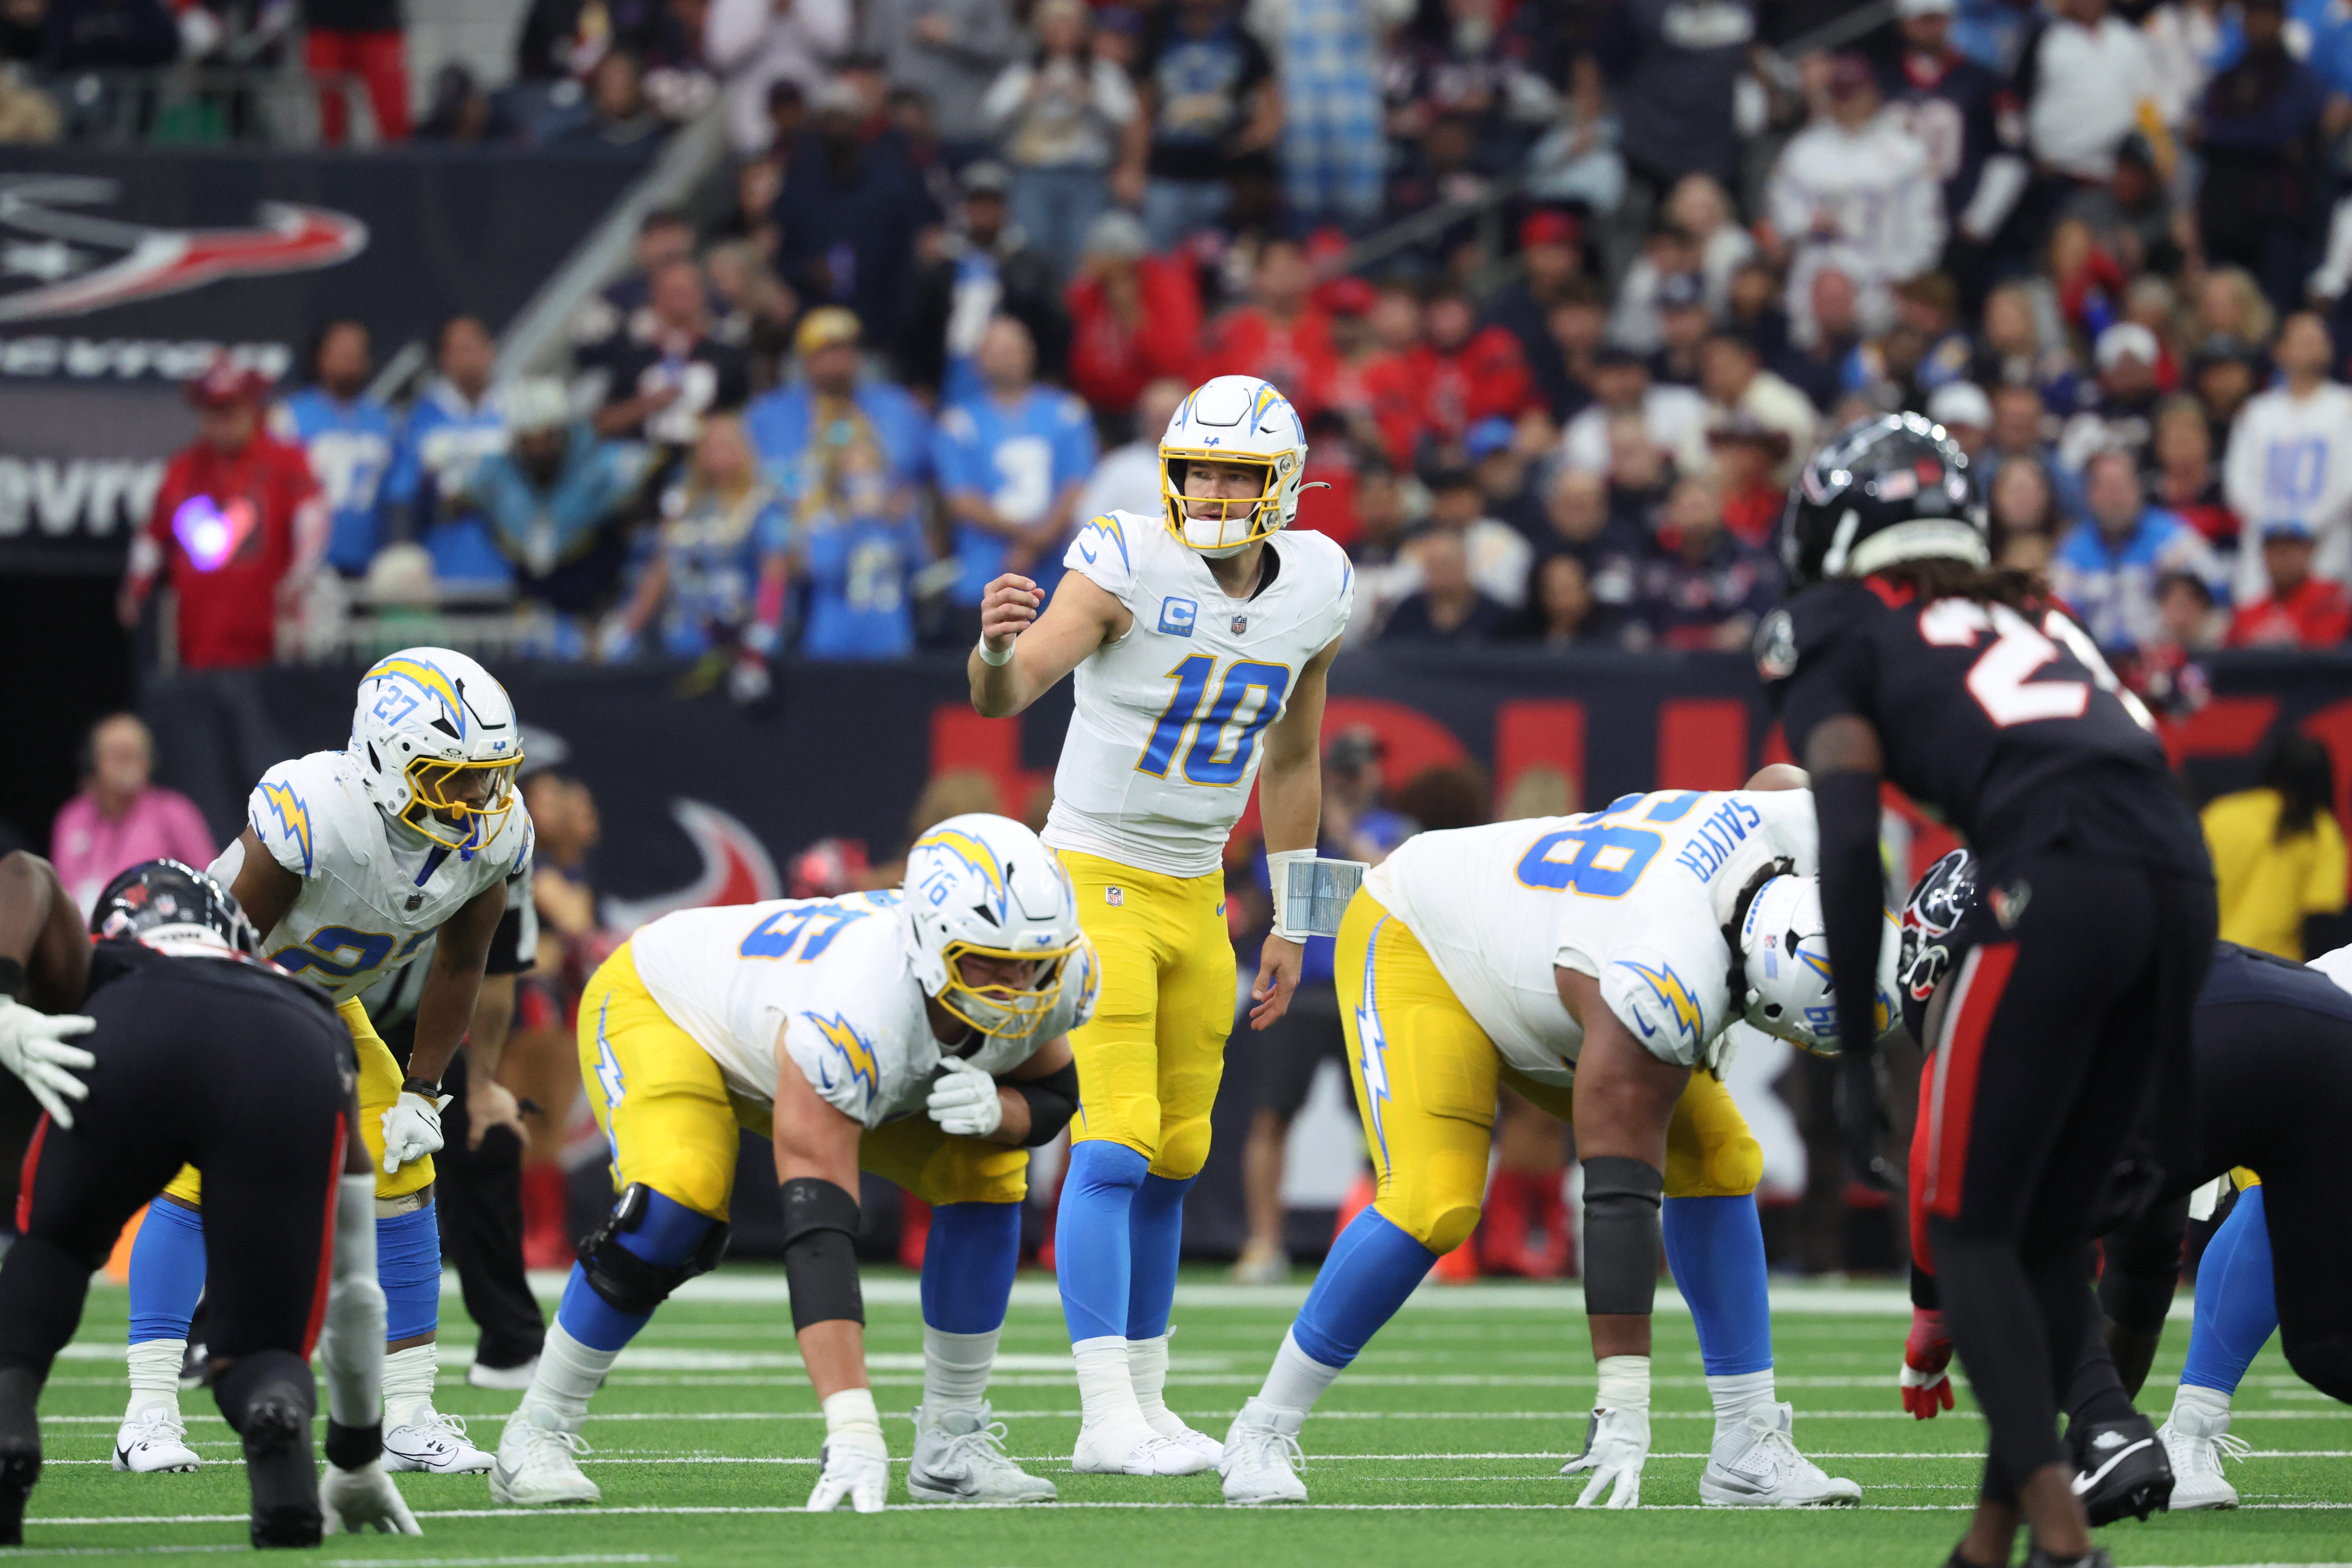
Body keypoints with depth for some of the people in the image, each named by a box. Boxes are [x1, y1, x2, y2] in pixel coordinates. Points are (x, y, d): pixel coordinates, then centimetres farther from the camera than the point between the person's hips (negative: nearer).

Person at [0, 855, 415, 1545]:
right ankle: (278, 1413, -21)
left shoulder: (94, 966, 42)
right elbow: (355, 1291, 50)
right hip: (293, 1067, 1)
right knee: (263, 1350, 16)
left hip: (132, 1047, -1)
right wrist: (359, 1458, 60)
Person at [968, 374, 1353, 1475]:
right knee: (1117, 1140, -15)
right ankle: (1109, 1418, -16)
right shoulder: (1131, 565, -18)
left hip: (1195, 891, 7)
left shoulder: (1315, 588, 1)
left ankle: (1144, 1402, 19)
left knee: (1175, 1156, 11)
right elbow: (1004, 695, -30)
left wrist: (1290, 924, 16)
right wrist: (999, 648, -54)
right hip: (1097, 878, -7)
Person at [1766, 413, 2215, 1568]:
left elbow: (1850, 844, 2)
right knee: (2052, 1229, 17)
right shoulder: (2033, 617, 34)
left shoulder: (1839, 630, 15)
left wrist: (1857, 1051, 3)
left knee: (1967, 1226, 3)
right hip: (2185, 878, 6)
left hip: (2059, 885, -6)